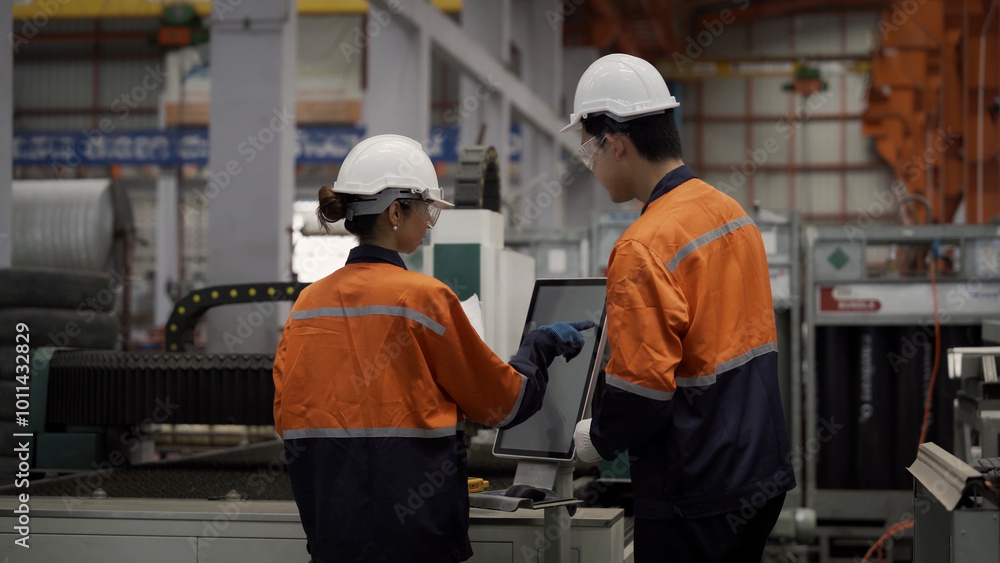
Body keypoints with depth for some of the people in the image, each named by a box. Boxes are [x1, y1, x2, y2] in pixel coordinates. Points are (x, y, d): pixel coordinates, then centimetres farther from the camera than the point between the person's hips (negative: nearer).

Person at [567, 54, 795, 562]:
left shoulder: (644, 248, -20)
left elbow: (641, 390, -23)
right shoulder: (733, 213, 6)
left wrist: (597, 439, -4)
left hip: (696, 497, -8)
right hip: (763, 476, 8)